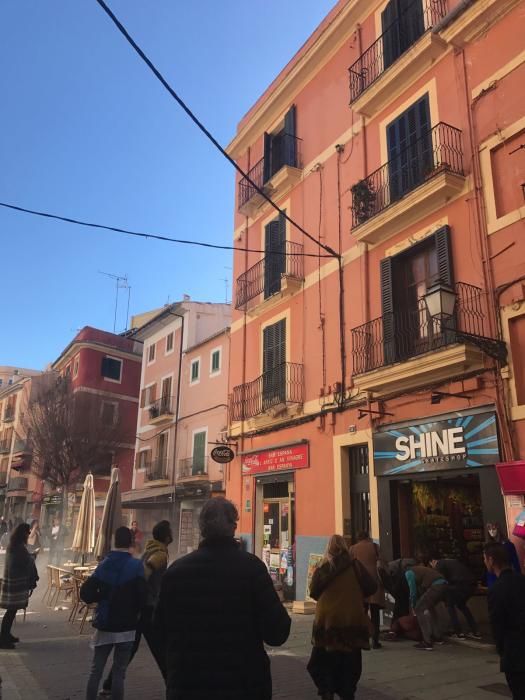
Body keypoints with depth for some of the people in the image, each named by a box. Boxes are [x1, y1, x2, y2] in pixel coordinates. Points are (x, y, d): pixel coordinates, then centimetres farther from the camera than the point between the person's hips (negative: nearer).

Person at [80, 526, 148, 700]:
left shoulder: (104, 565, 1)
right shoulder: (136, 565, -11)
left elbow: (86, 593, -4)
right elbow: (142, 595, -17)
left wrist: (102, 597, 13)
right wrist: (137, 610, 3)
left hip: (104, 624, 3)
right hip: (126, 626, -3)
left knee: (96, 670, 15)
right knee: (119, 673, 6)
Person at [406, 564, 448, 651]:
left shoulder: (408, 573, 5)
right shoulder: (418, 569, 31)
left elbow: (413, 591, 4)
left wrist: (413, 607, 18)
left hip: (436, 586, -9)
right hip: (444, 584, 9)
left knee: (420, 609, -1)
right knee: (429, 608, 27)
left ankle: (427, 642, -6)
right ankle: (438, 637, 34)